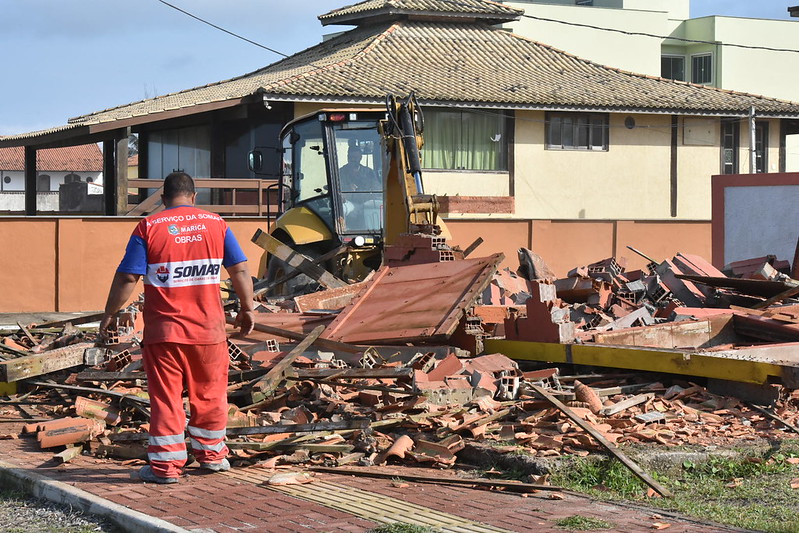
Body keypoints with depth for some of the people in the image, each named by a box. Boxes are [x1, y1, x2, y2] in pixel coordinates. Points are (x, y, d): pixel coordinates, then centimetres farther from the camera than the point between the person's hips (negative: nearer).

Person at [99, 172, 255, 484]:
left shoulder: (149, 228, -5)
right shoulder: (216, 224, 3)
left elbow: (127, 278, -8)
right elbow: (240, 270, 5)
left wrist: (109, 314, 2)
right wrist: (247, 308, 17)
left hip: (164, 330, -2)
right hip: (209, 329, 2)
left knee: (166, 396, 3)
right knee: (210, 392, 16)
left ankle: (166, 465, 4)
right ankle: (211, 453, 27)